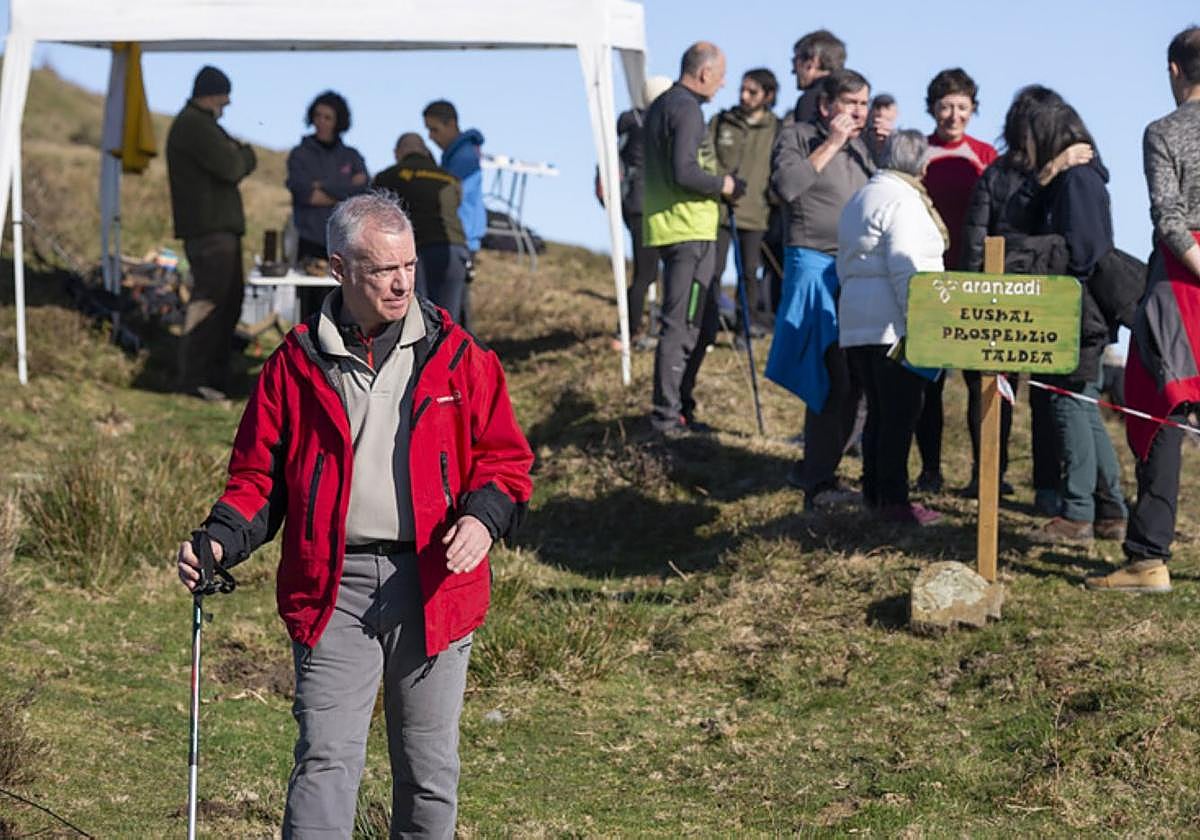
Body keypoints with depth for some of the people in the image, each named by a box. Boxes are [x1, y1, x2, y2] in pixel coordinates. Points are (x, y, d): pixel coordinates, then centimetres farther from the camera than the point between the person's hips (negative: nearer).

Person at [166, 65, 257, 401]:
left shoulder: (201, 123, 23)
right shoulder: (195, 125, -12)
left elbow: (239, 164, 21)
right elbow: (230, 168, -18)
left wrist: (239, 153, 1)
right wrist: (242, 153, 1)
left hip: (221, 227, 11)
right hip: (208, 228, -11)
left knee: (229, 300, 14)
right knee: (208, 300, -12)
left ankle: (216, 375, 19)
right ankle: (193, 379, -13)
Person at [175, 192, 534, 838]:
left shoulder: (456, 356, 5)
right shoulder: (297, 365, 5)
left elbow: (504, 457, 8)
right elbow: (258, 475, 10)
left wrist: (483, 518, -13)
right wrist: (220, 540, -8)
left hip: (432, 584, 1)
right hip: (332, 589, -1)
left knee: (430, 763, 10)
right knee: (326, 759, -9)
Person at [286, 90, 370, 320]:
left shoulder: (351, 157, 15)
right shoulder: (300, 155, 9)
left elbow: (363, 191, -2)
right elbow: (305, 194, -7)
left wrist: (323, 187, -5)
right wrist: (345, 189, -2)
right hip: (311, 243, -2)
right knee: (311, 311, -6)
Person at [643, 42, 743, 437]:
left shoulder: (661, 105, 19)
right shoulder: (687, 109, -13)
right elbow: (685, 172, -23)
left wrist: (717, 182, 18)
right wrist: (724, 185, -9)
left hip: (668, 227, 10)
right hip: (690, 230, -10)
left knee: (700, 323, 16)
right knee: (685, 325, -7)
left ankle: (677, 409, 19)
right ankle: (668, 417, -5)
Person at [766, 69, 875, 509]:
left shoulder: (860, 148, 18)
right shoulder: (798, 137, -2)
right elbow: (786, 185, -20)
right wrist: (831, 144, -15)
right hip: (814, 269, -7)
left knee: (852, 379, 9)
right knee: (834, 379, -12)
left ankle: (816, 470, 22)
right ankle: (817, 481, -4)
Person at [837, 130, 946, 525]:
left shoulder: (858, 200, 20)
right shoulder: (902, 201, -10)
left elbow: (845, 266, 25)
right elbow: (906, 267, -18)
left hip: (857, 323, 10)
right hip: (892, 325, -10)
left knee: (880, 410, 15)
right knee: (900, 412, -6)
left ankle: (874, 492, 18)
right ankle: (893, 499, -6)